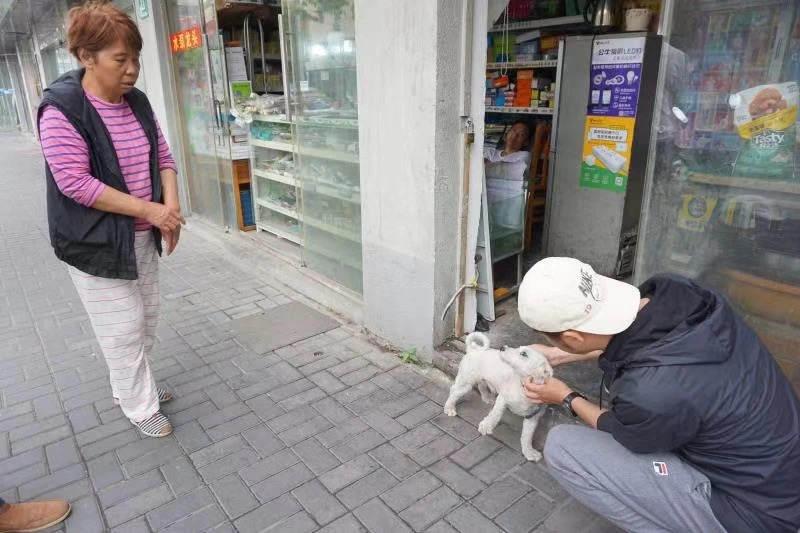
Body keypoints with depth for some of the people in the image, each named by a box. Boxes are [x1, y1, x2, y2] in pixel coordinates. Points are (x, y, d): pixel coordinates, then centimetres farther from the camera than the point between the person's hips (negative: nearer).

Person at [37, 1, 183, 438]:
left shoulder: (136, 102, 3)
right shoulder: (61, 109, -17)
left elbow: (162, 155, 7)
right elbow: (75, 182, -22)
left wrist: (170, 207, -10)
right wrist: (150, 210, -23)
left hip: (142, 237, 7)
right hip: (96, 243, -7)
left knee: (146, 317, 17)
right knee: (123, 329, 2)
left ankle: (130, 387, 38)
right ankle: (140, 407, 20)